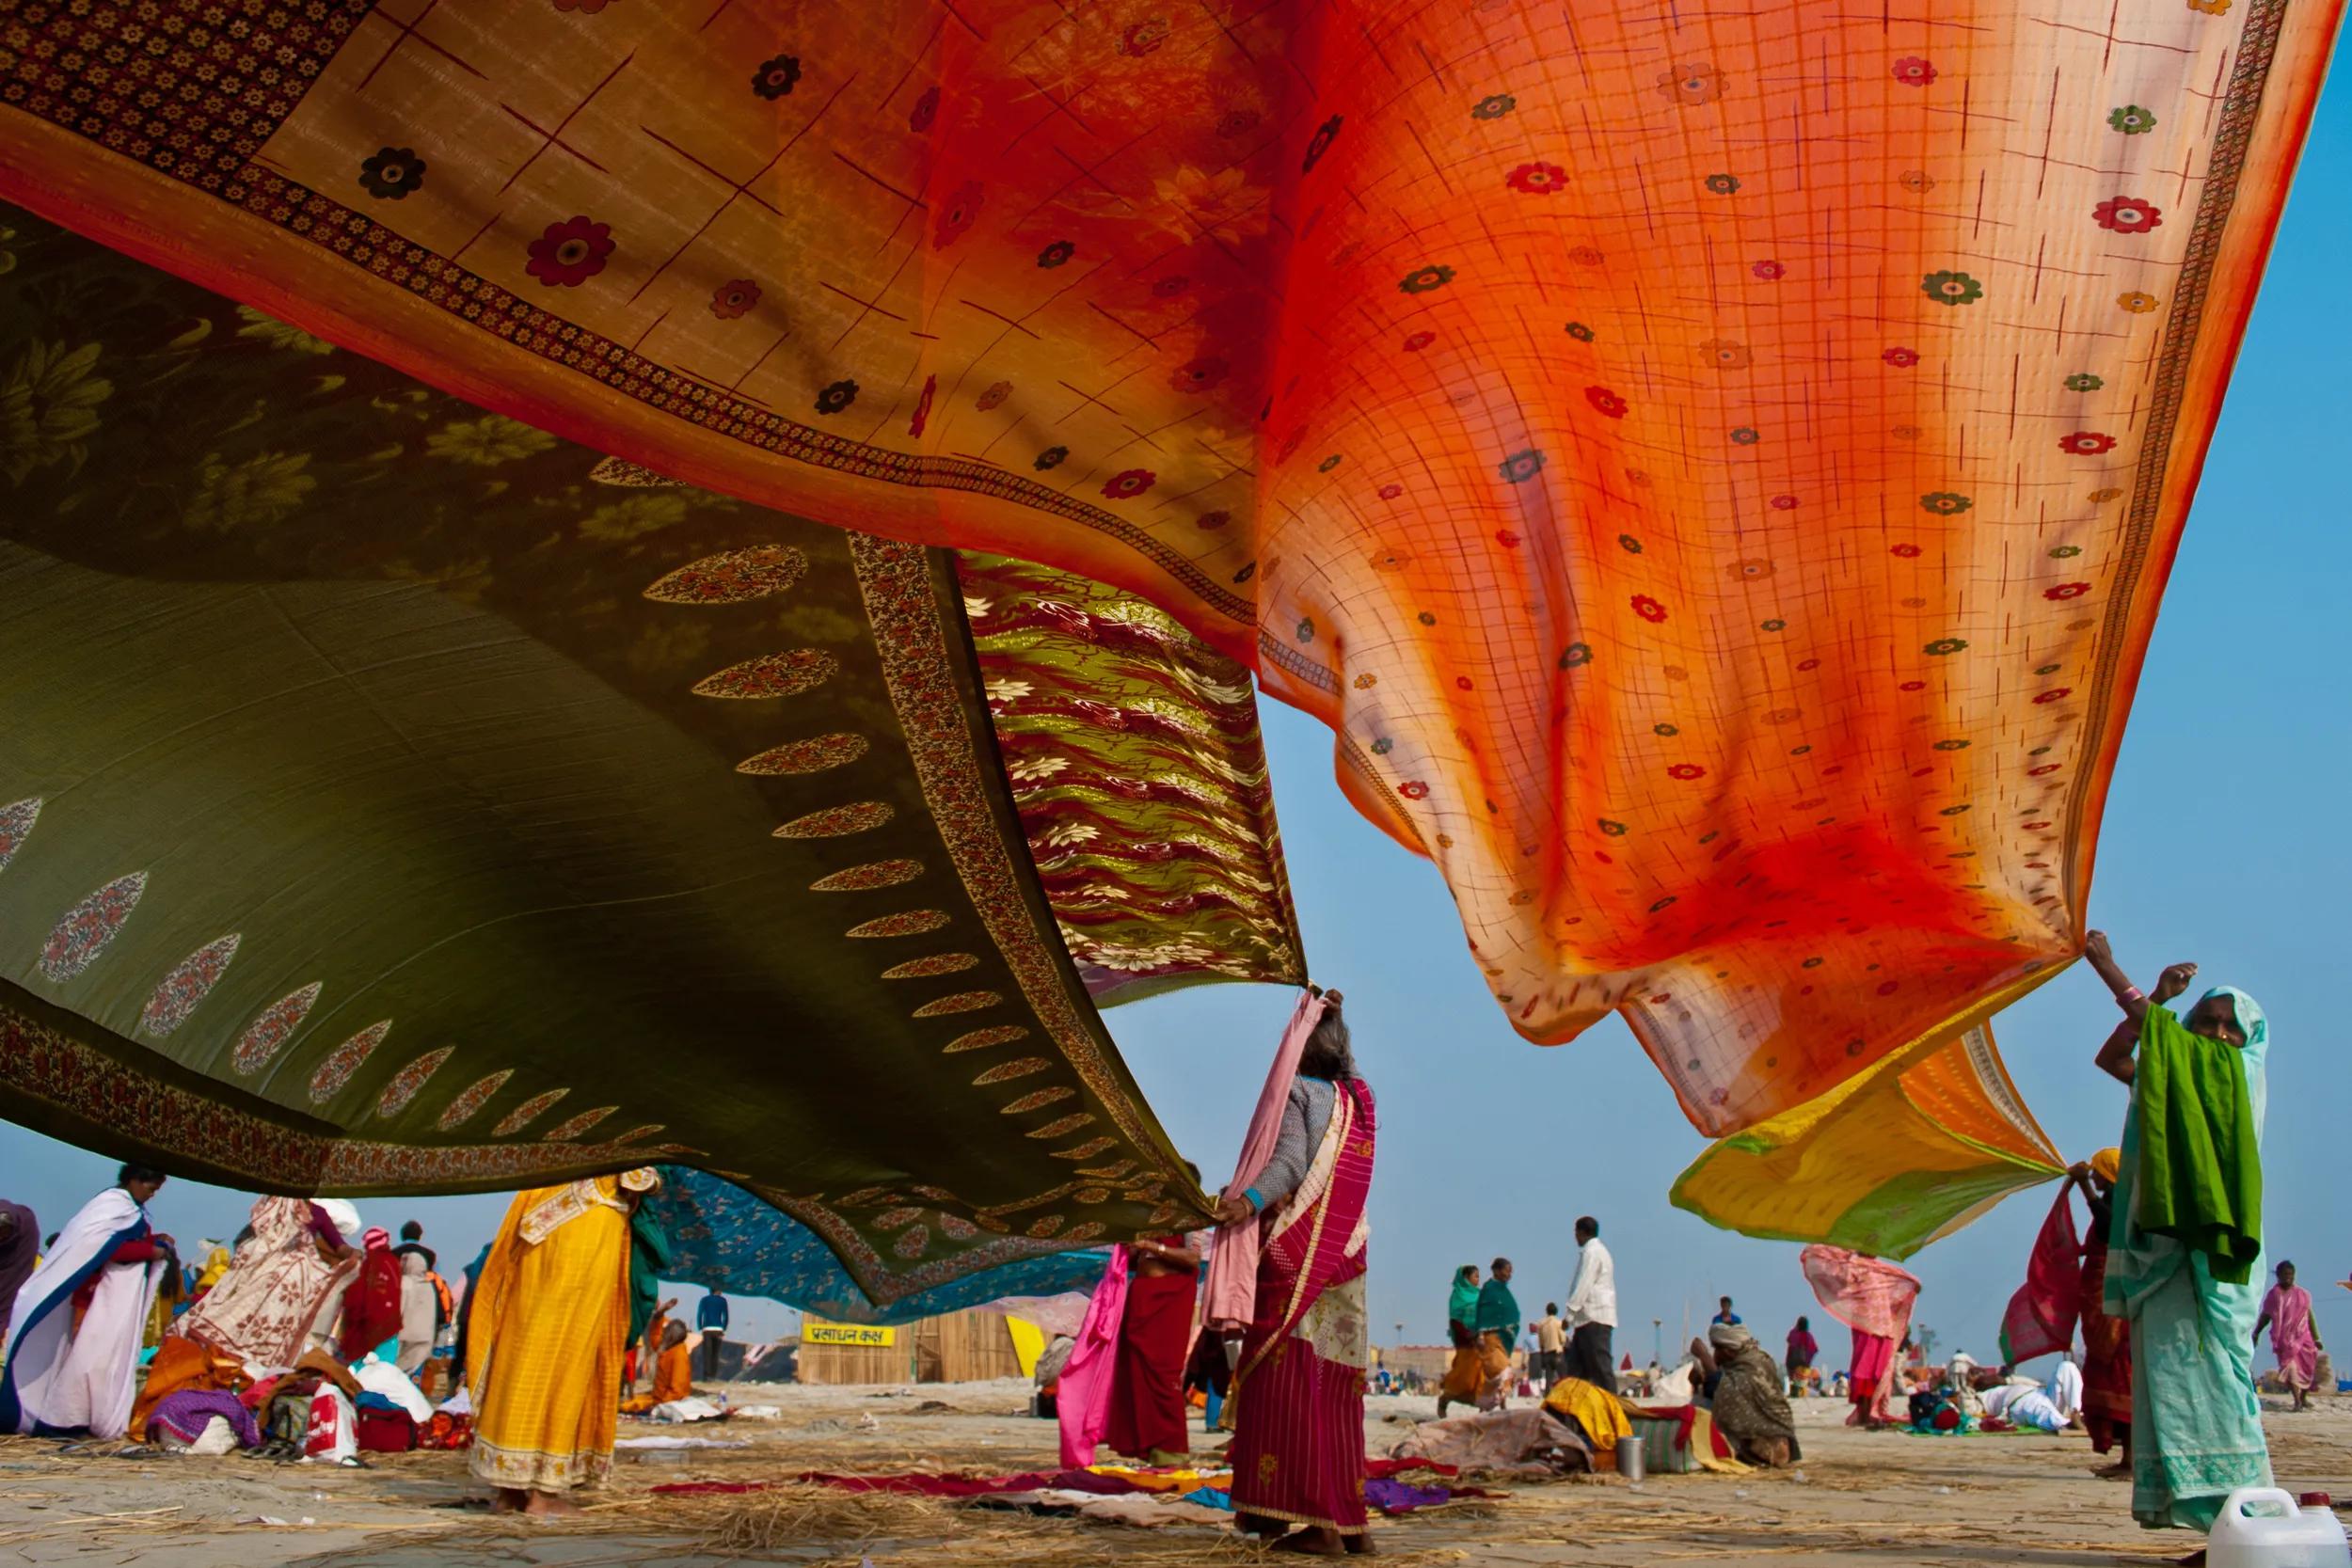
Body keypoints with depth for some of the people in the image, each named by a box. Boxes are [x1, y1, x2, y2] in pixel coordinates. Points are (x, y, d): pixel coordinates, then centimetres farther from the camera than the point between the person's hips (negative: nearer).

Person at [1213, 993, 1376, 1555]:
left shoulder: (1295, 1091, -5)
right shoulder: (1360, 1098, 13)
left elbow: (1291, 1163, -21)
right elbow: (1343, 1065, 38)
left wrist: (1251, 1199, -35)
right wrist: (1333, 1021, 37)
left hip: (1296, 1257, -7)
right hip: (1345, 1257, 7)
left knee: (1289, 1383, -7)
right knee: (1337, 1392, 9)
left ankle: (1318, 1521, -12)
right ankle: (1349, 1520, 10)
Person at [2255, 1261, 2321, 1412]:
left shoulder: (2303, 1294, 10)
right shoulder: (2273, 1295, 5)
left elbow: (2310, 1316, 14)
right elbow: (2265, 1316, 7)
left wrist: (2316, 1338, 13)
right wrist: (2256, 1332, -2)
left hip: (2303, 1336, 3)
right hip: (2284, 1338, -3)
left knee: (2307, 1368, 3)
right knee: (2289, 1367, -15)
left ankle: (2304, 1398, 22)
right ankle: (2297, 1400, -18)